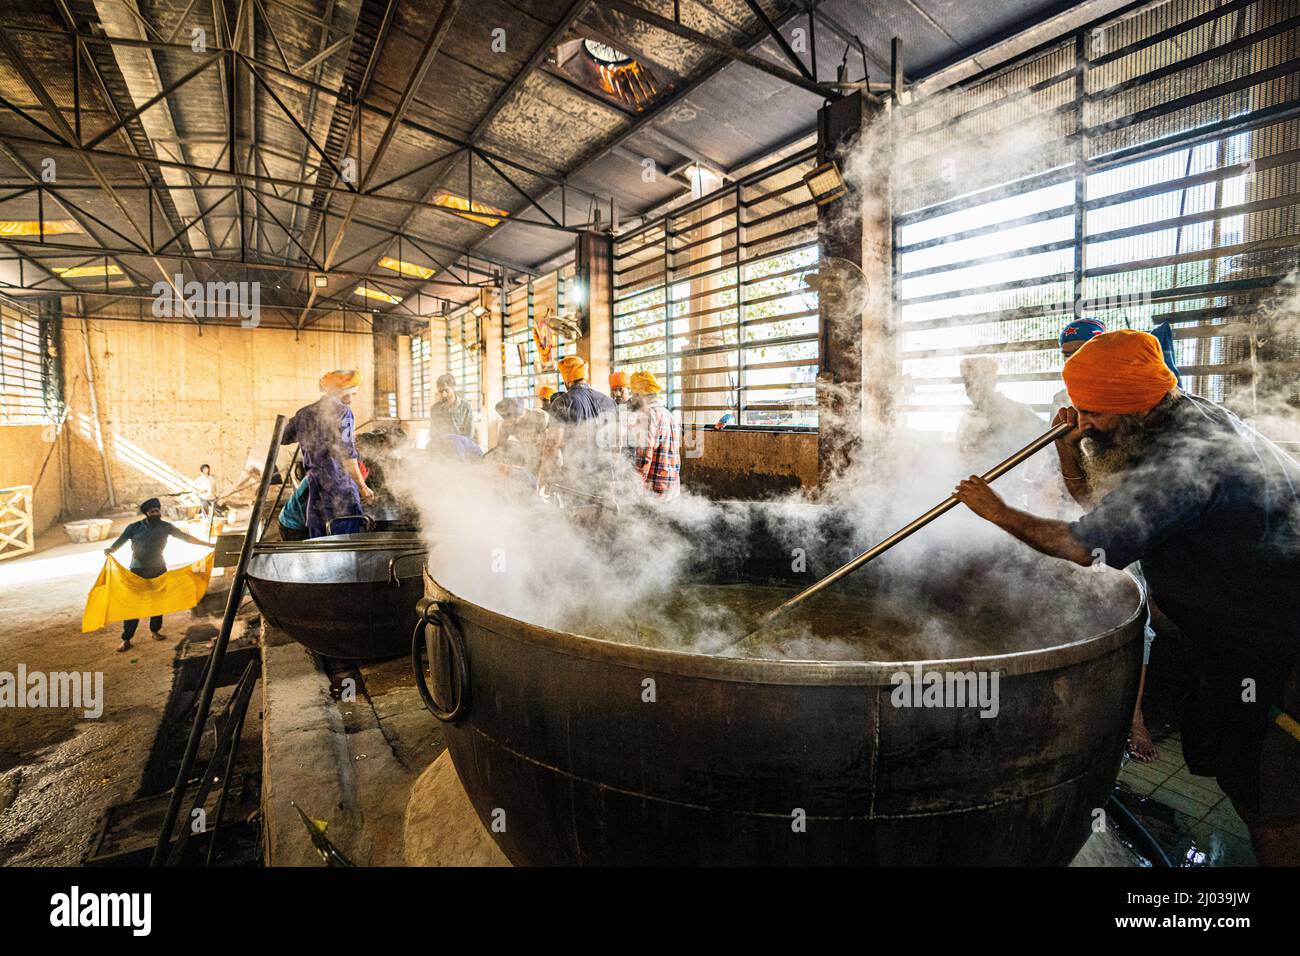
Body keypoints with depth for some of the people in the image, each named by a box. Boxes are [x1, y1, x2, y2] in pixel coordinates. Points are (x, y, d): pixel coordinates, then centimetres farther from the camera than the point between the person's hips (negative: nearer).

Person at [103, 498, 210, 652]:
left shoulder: (166, 527, -2)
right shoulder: (134, 528, -7)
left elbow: (185, 537, 1)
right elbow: (119, 541, -14)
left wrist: (207, 544, -1)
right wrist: (110, 549, -37)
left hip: (158, 570, 2)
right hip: (138, 570, -2)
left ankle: (155, 631, 28)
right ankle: (126, 640, 2)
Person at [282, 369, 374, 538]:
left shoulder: (304, 413, 13)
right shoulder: (342, 411, -6)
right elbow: (346, 453, -13)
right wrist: (362, 486, -7)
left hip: (315, 493, 6)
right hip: (340, 491, -6)